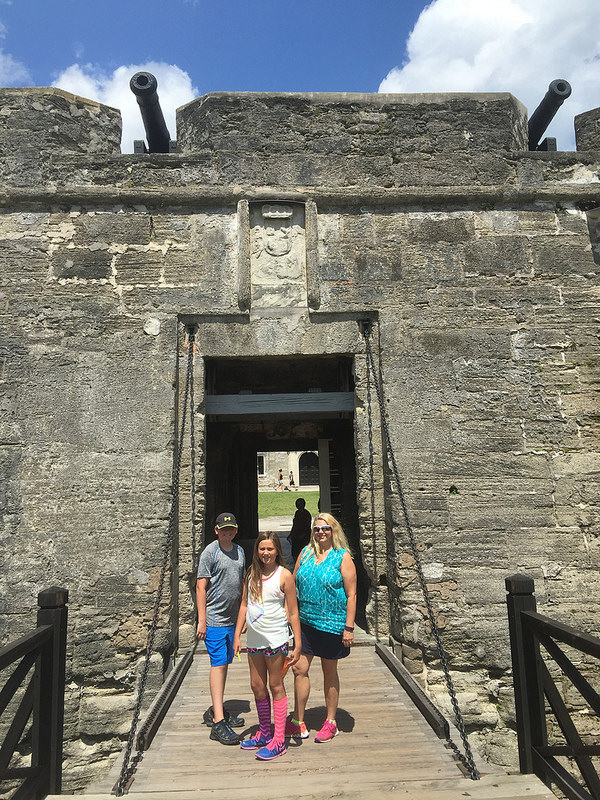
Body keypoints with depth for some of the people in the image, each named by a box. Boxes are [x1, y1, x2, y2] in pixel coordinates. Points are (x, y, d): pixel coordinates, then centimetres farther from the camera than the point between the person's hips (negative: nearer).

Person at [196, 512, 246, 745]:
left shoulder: (239, 551, 11)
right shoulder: (210, 551, -10)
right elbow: (201, 586, -12)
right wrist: (202, 620, -15)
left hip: (232, 619, 7)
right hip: (215, 620, -7)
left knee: (225, 664, 14)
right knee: (218, 664, -8)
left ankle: (215, 711, 27)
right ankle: (218, 722, -6)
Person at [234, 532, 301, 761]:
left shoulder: (284, 575, -10)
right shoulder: (252, 572, 4)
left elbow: (293, 613, -7)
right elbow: (244, 605, 10)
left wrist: (298, 645, -8)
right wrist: (237, 635, 7)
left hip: (275, 638, -5)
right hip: (254, 638, 6)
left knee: (275, 687, 4)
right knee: (257, 686, 14)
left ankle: (278, 741, 15)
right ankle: (264, 733, 31)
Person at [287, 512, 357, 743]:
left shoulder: (343, 557, -7)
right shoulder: (305, 553, 5)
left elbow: (351, 594, -8)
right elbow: (294, 585, 13)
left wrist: (349, 627, -12)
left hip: (332, 623, -4)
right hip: (306, 621, 4)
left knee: (329, 671, 11)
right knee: (299, 668, 3)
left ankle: (331, 723, 27)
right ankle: (298, 723, 19)